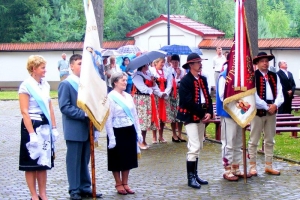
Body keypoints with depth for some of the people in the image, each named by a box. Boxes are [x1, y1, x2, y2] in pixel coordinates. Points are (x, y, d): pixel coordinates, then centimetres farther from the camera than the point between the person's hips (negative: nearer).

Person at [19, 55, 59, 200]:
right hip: (32, 126, -7)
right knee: (31, 162, 3)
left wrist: (54, 128, 11)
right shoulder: (26, 86, -12)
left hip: (45, 126, 7)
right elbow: (24, 112, -15)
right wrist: (31, 133, -20)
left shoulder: (45, 85, 9)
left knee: (44, 161, 11)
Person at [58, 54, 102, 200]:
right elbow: (64, 107, -15)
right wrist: (83, 114, -20)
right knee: (74, 161, 2)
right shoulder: (66, 84, -8)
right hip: (74, 129, -6)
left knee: (85, 160, 12)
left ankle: (85, 188, 20)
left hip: (87, 128, 6)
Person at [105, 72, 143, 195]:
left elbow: (134, 115, 15)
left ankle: (125, 183, 23)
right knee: (117, 159, 5)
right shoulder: (110, 97, -13)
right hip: (118, 132, -7)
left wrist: (138, 132, 11)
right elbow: (108, 119, -15)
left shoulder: (128, 97, 9)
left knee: (128, 157, 12)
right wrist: (111, 137, -18)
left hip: (130, 131, 7)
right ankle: (118, 184, 18)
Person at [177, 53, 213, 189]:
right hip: (191, 117, -8)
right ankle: (191, 178, -5)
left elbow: (207, 97, 10)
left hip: (201, 116, 8)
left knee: (198, 147, 12)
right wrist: (202, 114, -15)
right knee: (194, 147, -11)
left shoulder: (203, 79, 12)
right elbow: (189, 102, -19)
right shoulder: (185, 81, -13)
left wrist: (209, 113, -6)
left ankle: (195, 175, 19)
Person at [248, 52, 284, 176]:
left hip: (272, 110, 6)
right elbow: (253, 96, -16)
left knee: (270, 140, 12)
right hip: (258, 111, -6)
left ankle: (268, 166, 20)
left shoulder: (274, 76, 10)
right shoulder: (253, 77, -8)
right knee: (254, 140, 1)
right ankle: (252, 167, 7)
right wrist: (266, 107, -15)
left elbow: (280, 93, 4)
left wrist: (275, 105, -14)